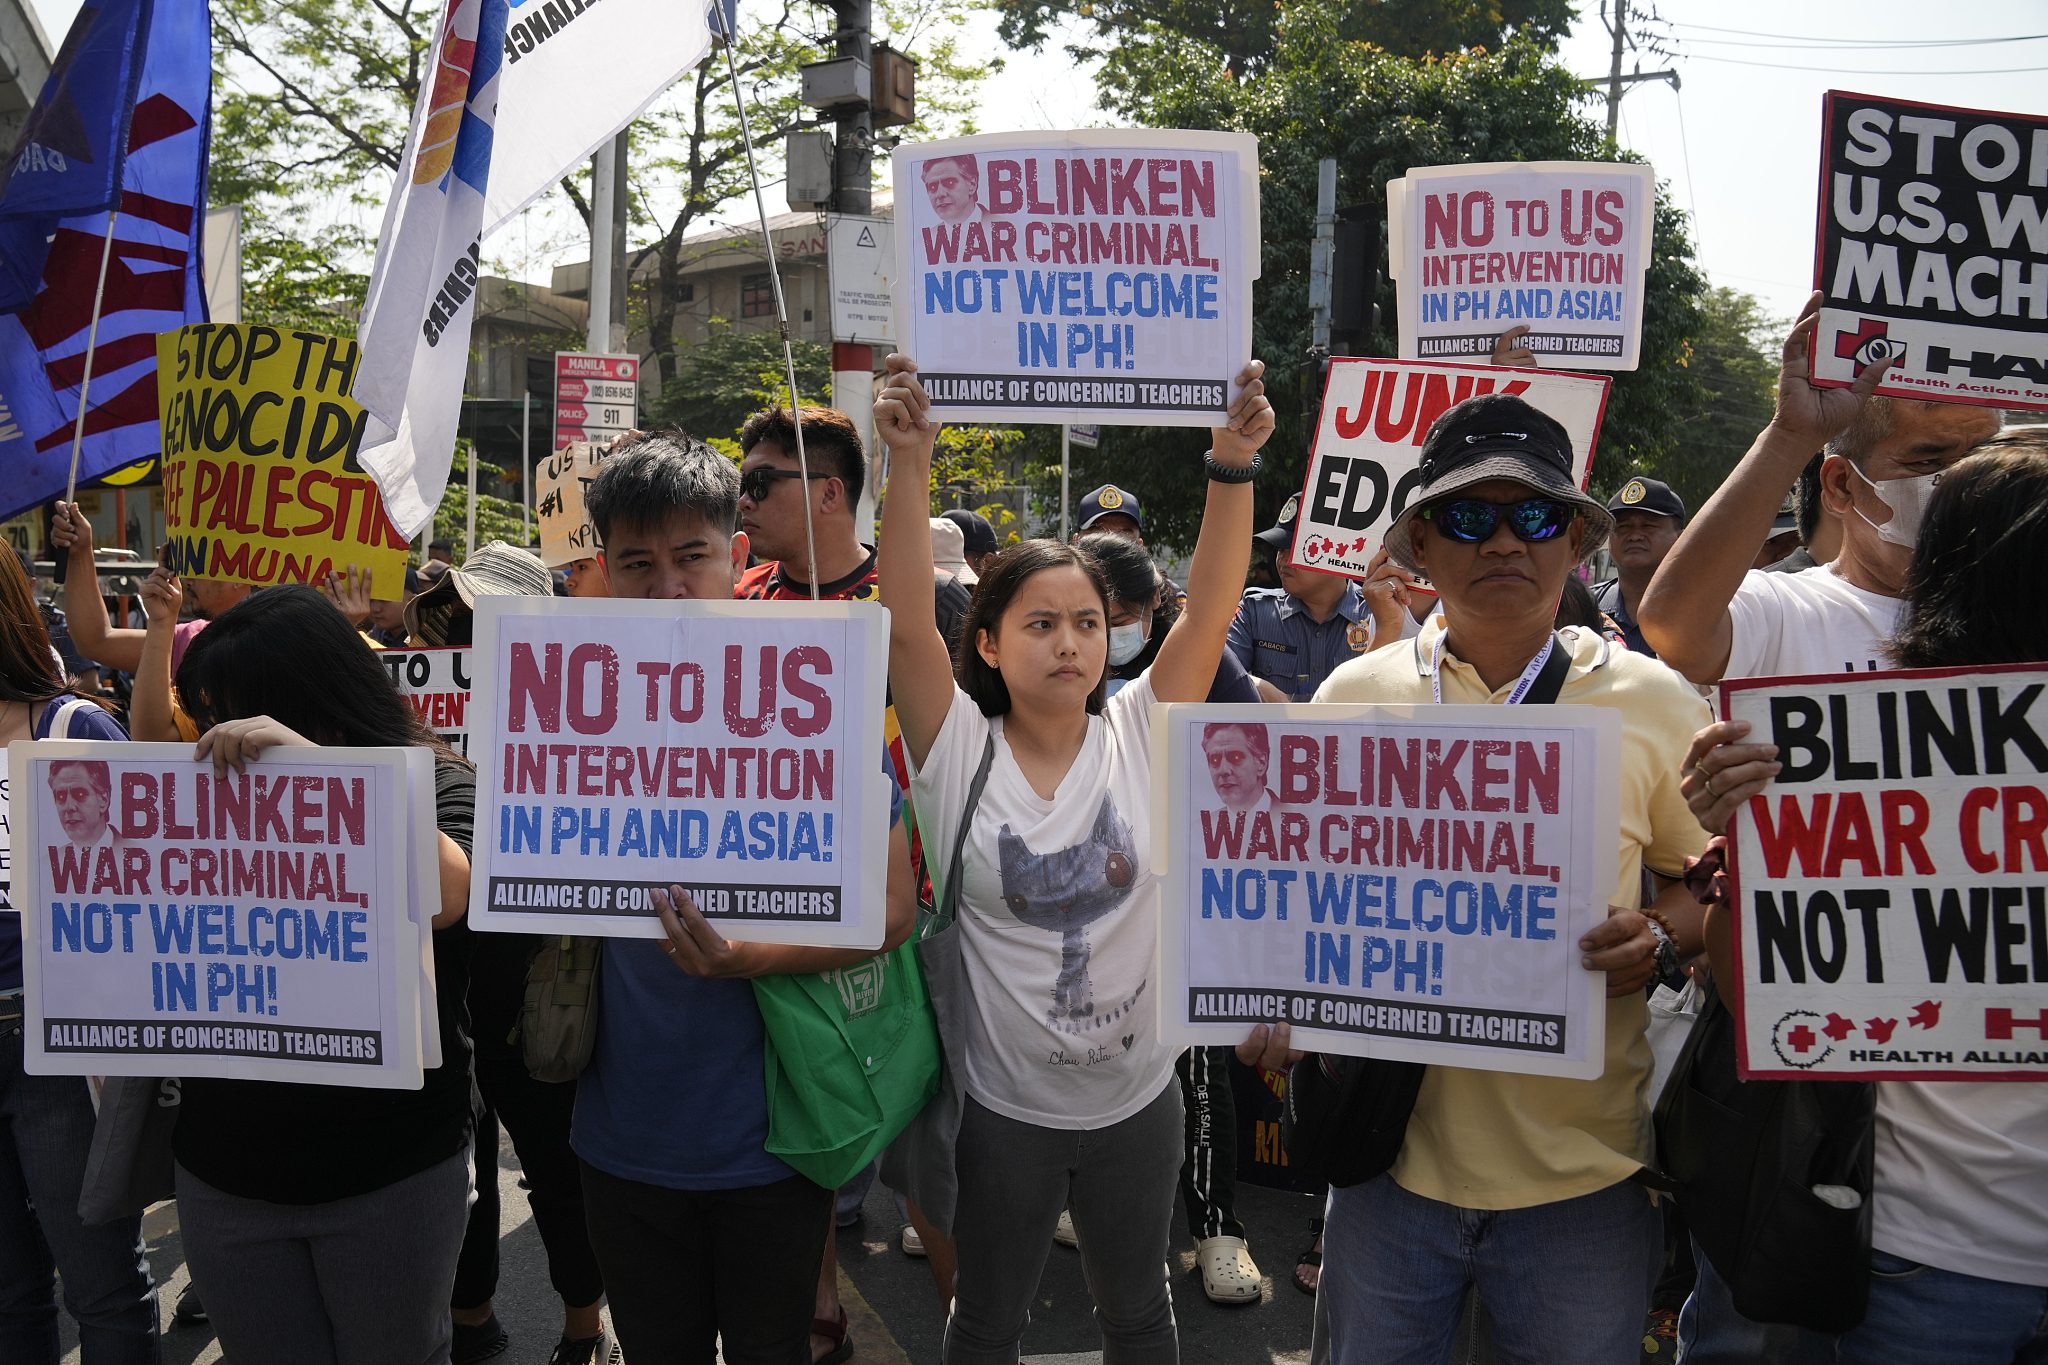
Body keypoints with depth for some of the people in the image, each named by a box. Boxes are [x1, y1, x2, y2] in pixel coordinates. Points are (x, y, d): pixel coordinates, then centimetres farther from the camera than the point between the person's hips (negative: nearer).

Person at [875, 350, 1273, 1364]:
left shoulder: (1140, 735, -7)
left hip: (1136, 1098, 2)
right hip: (1002, 1107, -1)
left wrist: (1232, 466, -27)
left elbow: (1209, 611, -16)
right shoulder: (958, 752, -11)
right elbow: (905, 622, -23)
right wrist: (908, 462, -32)